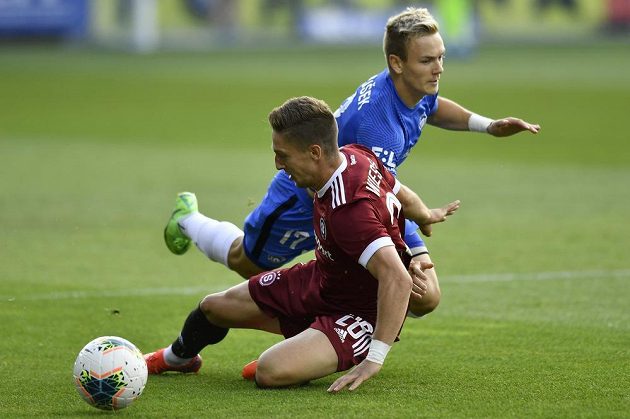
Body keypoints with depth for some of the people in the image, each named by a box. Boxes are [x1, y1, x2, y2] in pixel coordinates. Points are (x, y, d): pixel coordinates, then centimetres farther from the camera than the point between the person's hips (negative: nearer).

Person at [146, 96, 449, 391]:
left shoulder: (348, 211, -38)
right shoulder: (355, 156, -12)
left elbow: (397, 280, -44)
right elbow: (407, 200, 5)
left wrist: (374, 358, -42)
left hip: (359, 314, -10)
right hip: (319, 281, 10)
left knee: (271, 372, -32)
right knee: (214, 306, 16)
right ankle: (177, 358, 53)